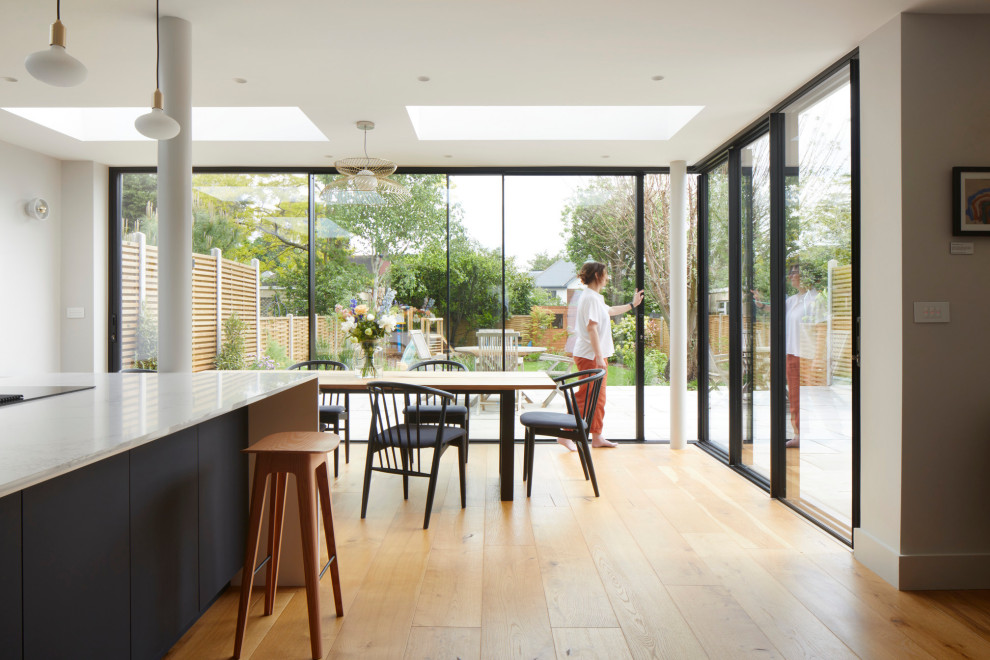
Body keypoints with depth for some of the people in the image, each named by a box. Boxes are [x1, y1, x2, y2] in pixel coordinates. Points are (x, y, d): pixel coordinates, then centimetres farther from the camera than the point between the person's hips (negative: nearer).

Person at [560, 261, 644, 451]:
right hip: (590, 356, -10)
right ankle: (566, 434, 0)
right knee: (585, 396, -6)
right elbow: (592, 328, -22)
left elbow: (611, 310, 36)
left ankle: (597, 436, 20)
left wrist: (632, 304, 46)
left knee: (598, 397, 13)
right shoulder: (590, 297, -16)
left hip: (597, 355, 10)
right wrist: (599, 357, -24)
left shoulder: (595, 297, 17)